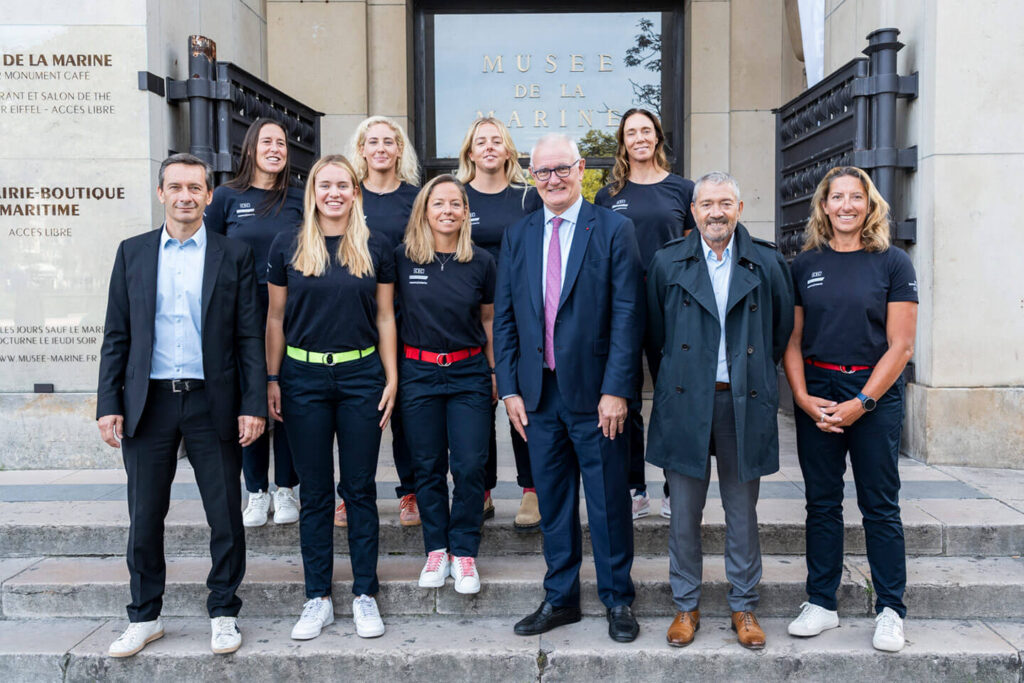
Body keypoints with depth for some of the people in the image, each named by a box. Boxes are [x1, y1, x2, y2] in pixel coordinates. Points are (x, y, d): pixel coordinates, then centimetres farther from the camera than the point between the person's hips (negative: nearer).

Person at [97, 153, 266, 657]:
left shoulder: (234, 255, 4)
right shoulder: (132, 252, 9)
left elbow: (249, 337, 1)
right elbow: (116, 336, 8)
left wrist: (253, 405, -6)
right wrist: (109, 404, 0)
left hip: (212, 404, -1)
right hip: (147, 403, 2)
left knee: (226, 518, 5)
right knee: (144, 518, 10)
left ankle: (223, 613, 22)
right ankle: (144, 617, 27)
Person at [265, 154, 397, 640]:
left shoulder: (375, 250, 4)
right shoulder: (287, 247, 3)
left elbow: (385, 318, 6)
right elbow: (276, 318, 6)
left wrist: (391, 378, 0)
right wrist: (272, 379, 1)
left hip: (361, 375, 0)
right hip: (303, 377, 0)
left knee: (360, 487, 5)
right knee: (314, 491, 7)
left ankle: (365, 595, 17)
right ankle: (318, 598, 19)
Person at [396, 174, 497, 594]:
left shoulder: (480, 262, 1)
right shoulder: (402, 258, -1)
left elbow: (489, 320, 10)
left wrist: (494, 373, 9)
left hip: (469, 373, 0)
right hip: (418, 372, 0)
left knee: (470, 467, -3)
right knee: (428, 467, 8)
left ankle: (464, 553, 13)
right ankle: (436, 550, 23)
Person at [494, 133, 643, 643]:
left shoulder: (614, 230, -3)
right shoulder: (517, 236, 10)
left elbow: (627, 314, -8)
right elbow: (504, 318, 9)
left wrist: (615, 389, -14)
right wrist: (509, 388, 2)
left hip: (594, 392, -4)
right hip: (538, 391, 4)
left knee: (609, 502, 7)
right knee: (552, 501, 13)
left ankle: (618, 601, 24)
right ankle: (560, 599, 28)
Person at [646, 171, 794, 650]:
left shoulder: (767, 264, 4)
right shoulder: (667, 263, 4)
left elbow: (783, 328, 11)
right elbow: (655, 329, 11)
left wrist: (757, 373, 10)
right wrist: (678, 368, 9)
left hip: (744, 402, 0)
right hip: (685, 400, 0)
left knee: (742, 512, 10)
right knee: (684, 512, 7)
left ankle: (744, 607, 25)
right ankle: (686, 606, 23)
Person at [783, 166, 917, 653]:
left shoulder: (893, 263, 0)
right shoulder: (804, 265, 6)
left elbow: (900, 345, -4)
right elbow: (792, 341, 5)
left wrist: (861, 403, -12)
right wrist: (804, 397, -8)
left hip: (875, 394, -2)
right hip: (816, 396, 2)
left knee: (879, 505, 4)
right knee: (822, 502, 8)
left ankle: (890, 610, 16)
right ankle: (821, 604, 18)